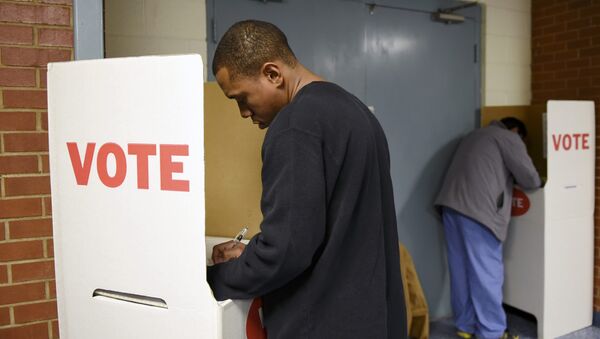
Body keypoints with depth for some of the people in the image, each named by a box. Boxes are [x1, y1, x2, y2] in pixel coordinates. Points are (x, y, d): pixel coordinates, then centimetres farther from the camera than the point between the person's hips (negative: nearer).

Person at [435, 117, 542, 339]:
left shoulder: (476, 136, 31)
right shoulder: (508, 138, 7)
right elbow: (530, 179, 3)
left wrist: (508, 179, 28)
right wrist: (537, 184, 23)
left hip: (451, 204, 8)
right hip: (477, 209, -8)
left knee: (461, 270, 12)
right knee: (486, 272, -2)